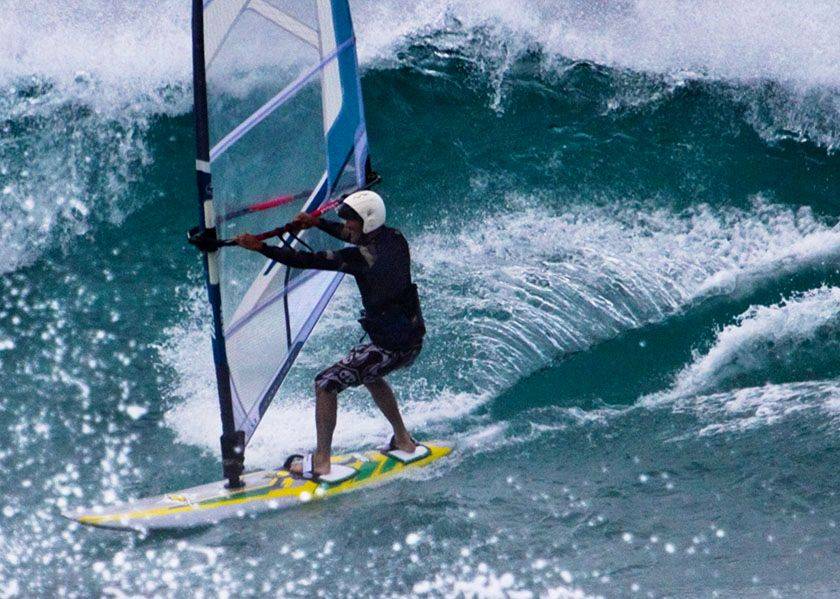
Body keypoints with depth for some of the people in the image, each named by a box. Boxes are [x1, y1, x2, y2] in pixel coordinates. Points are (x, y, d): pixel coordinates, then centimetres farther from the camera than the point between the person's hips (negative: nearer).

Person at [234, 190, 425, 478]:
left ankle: (321, 462, -2)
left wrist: (260, 247, -20)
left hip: (391, 346, -9)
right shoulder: (394, 239, 3)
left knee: (326, 384, -3)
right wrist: (318, 222, 18)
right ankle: (404, 441, 40)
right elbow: (357, 236, 24)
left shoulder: (363, 257, -21)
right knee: (369, 374, 36)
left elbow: (308, 260, -22)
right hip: (414, 340, 9)